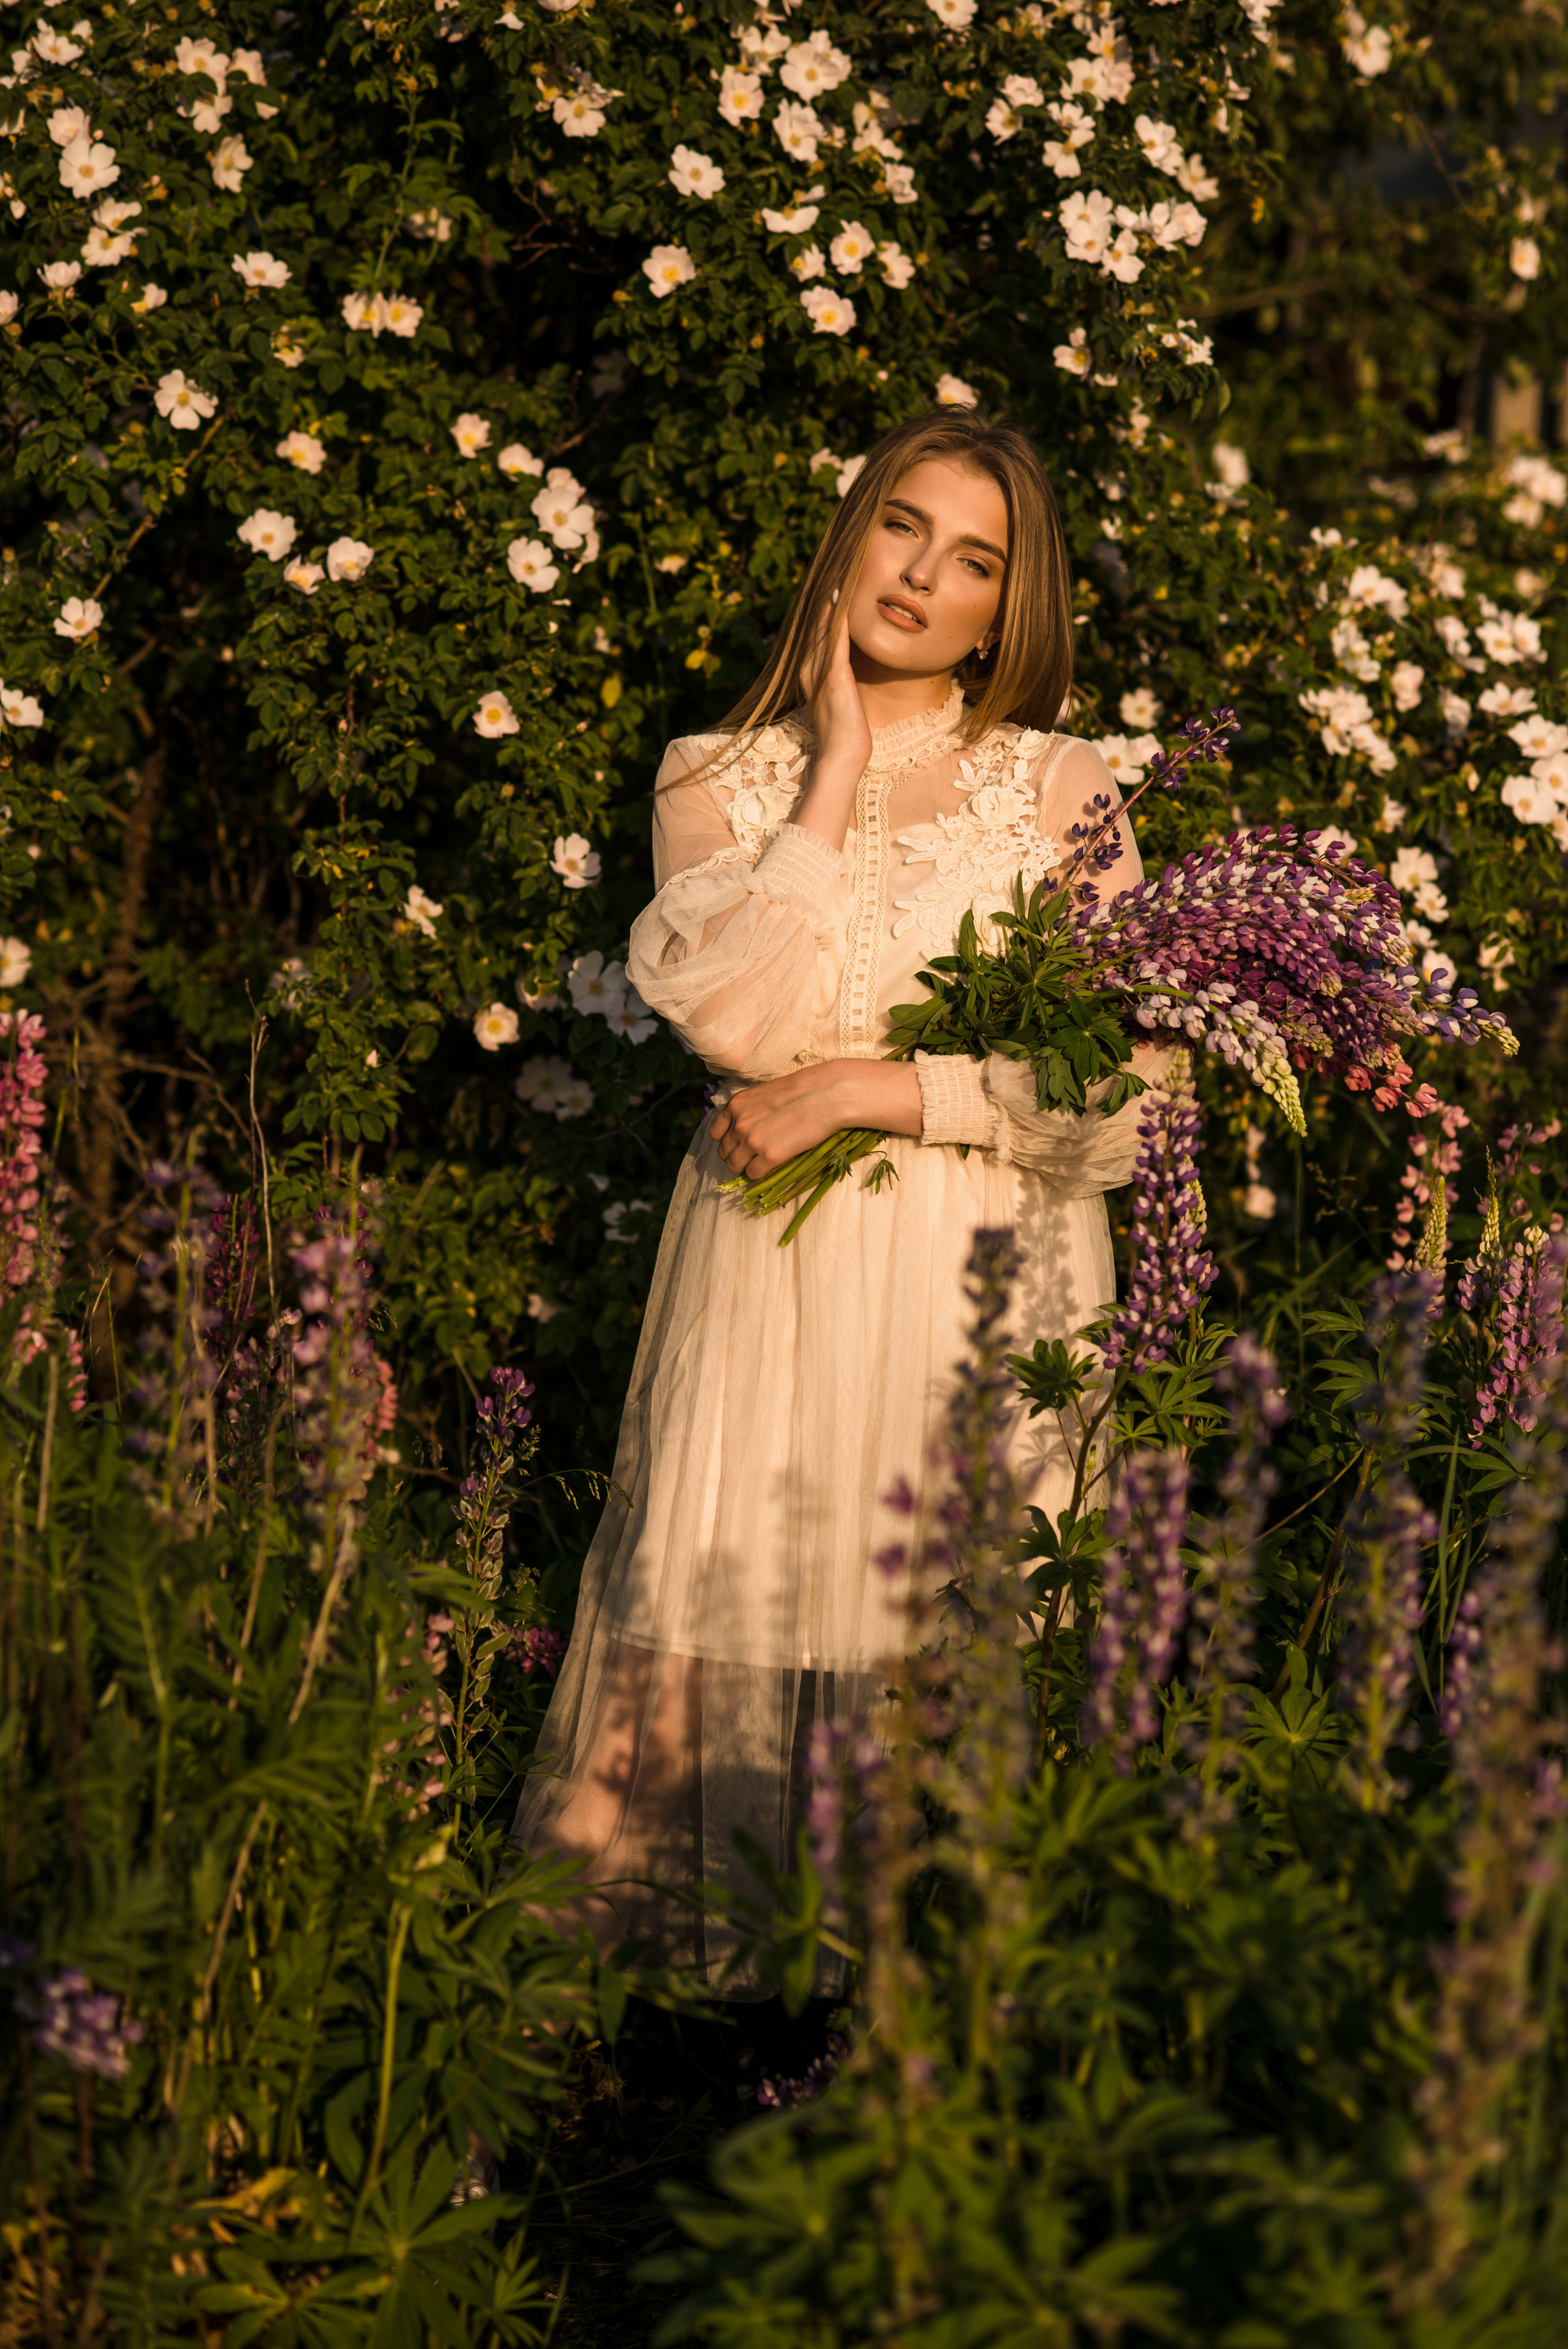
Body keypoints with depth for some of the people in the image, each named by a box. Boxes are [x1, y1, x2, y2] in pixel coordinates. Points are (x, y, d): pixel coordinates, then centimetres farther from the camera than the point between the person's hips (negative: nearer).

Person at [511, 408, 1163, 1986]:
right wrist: (839, 772, -5)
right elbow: (738, 1022, -10)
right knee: (729, 1629, -4)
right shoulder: (719, 780, 9)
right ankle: (714, 1954, 11)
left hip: (988, 1278, -1)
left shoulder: (1063, 794, 6)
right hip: (768, 1277, 1)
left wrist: (866, 1090, -8)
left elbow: (1122, 1097, -3)